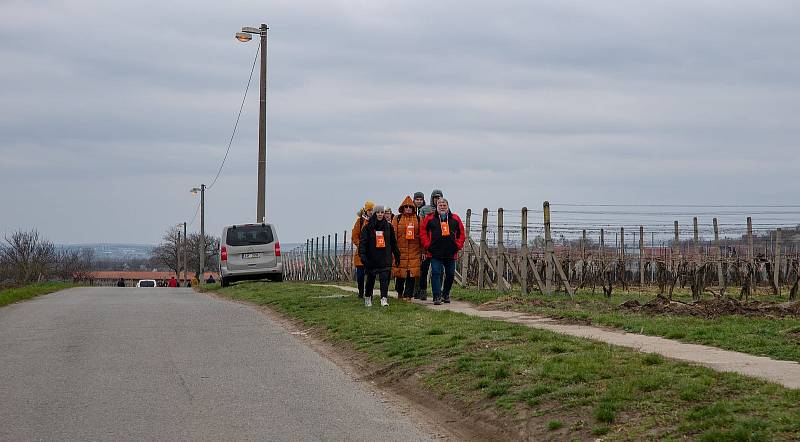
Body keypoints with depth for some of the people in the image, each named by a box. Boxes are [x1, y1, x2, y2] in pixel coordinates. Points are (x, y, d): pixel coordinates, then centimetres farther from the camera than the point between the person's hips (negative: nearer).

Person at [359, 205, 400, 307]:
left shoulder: (388, 227, 8)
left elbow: (393, 242, 16)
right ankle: (367, 297, 28)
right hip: (371, 258, -1)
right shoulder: (368, 227, 0)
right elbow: (363, 242, -6)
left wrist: (397, 255, 18)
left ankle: (384, 298, -16)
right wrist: (362, 254, -19)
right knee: (370, 279, 10)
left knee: (384, 279, -11)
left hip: (385, 258, 1)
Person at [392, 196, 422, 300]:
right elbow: (393, 235, 3)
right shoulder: (397, 219, 5)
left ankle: (408, 295, -1)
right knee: (400, 274, 4)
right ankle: (399, 293, 24)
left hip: (414, 252, 1)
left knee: (412, 274, -5)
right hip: (400, 251, -1)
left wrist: (422, 249, 5)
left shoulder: (418, 219, 9)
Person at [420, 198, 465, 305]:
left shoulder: (455, 219, 7)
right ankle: (437, 296, -9)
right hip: (435, 253, -2)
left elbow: (461, 233, 14)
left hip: (451, 253, 2)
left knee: (450, 275, 10)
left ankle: (446, 294, 28)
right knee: (436, 274, -10)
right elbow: (422, 231, 7)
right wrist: (427, 245, -1)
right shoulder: (430, 218, 1)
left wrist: (458, 245, 4)